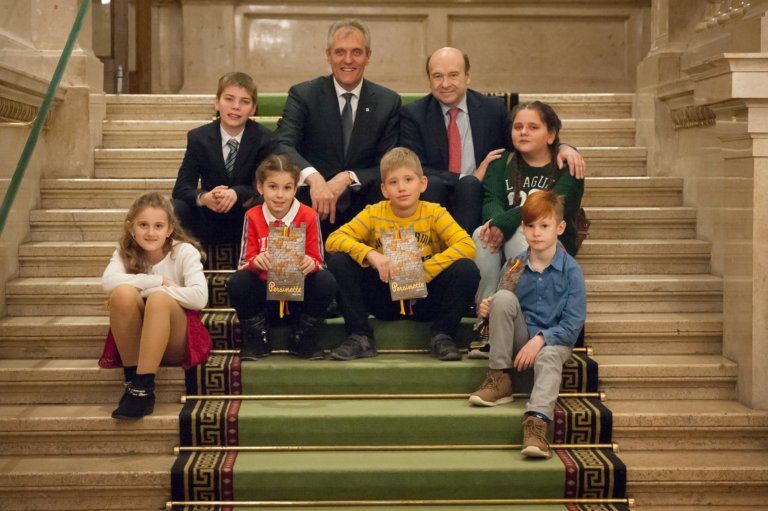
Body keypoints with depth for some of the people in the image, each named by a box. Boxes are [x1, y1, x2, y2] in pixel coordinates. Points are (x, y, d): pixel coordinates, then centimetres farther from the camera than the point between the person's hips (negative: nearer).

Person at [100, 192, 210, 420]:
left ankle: (143, 388, -30)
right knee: (123, 292, -27)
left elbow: (199, 296, -23)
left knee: (159, 298, -33)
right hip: (137, 340, 2)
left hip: (175, 343, -2)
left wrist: (147, 289, -20)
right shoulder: (125, 253, 1)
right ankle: (131, 379, -17)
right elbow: (109, 281, -21)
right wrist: (159, 281, -22)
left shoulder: (185, 252, -7)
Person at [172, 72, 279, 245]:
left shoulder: (265, 140, -4)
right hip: (208, 222, 1)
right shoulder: (198, 138, -1)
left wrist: (237, 193, -33)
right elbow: (181, 188, -7)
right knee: (173, 208, -28)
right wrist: (202, 197, -32)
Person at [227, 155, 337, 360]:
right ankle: (256, 336, -2)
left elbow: (318, 262, -6)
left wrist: (311, 264, -31)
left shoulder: (308, 216, -5)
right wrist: (256, 261, -30)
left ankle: (303, 336, -3)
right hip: (264, 294, 0)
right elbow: (244, 263, -6)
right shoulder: (252, 217, -3)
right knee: (237, 282, -29)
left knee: (326, 281, -30)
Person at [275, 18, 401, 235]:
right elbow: (282, 145, -15)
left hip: (362, 208, 1)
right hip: (312, 206, -1)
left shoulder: (388, 102, 6)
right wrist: (313, 177, -35)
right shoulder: (303, 95, 1)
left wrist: (349, 178, -18)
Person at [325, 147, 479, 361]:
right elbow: (333, 240, -13)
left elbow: (467, 246, -20)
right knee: (338, 261, -18)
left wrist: (423, 271, -27)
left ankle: (441, 336, -7)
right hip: (385, 299, 1)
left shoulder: (434, 213, -7)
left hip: (424, 297, -1)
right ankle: (361, 337, -8)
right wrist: (369, 254, -30)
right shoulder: (374, 214, -4)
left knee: (466, 269, -27)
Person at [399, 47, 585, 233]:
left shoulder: (493, 109, 9)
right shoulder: (412, 115, 2)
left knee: (469, 185, -32)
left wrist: (562, 148, -8)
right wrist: (472, 178, -16)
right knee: (430, 183, -33)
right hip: (434, 195, -1)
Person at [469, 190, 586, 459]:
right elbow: (505, 307, 10)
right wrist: (487, 308, -14)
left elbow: (573, 323, -11)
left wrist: (540, 339, -24)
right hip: (520, 335, 3)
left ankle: (537, 420, -53)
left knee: (549, 356, -38)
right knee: (503, 296, -23)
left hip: (554, 339, -3)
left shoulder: (570, 270, -6)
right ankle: (499, 378, -21)